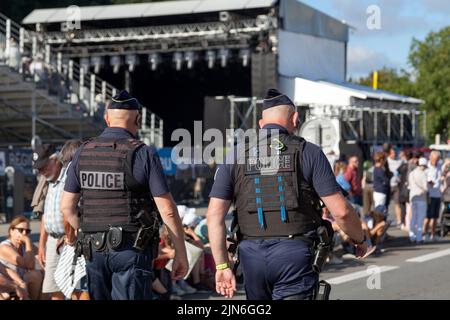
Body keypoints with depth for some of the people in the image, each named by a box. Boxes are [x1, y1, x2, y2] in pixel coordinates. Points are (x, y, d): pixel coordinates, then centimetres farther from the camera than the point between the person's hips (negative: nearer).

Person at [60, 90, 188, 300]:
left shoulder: (83, 153, 5)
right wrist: (181, 253, -2)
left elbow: (67, 206, 9)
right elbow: (167, 210, -10)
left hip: (94, 250, 4)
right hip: (132, 250, -4)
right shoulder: (143, 154, -9)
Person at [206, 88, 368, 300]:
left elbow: (214, 215, 0)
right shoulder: (308, 153, 0)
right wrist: (359, 240, 16)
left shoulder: (236, 157, 8)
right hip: (295, 254, -3)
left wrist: (222, 266, 3)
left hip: (252, 255, 4)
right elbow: (341, 211, -3)